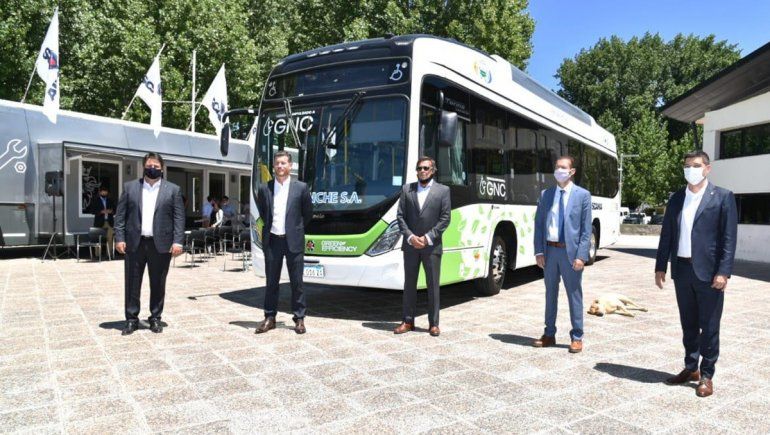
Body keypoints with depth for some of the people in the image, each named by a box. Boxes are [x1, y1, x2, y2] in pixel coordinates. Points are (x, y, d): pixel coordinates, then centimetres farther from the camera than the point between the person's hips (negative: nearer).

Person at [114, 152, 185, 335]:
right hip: (134, 243, 1)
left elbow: (179, 217, 0)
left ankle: (155, 318, 19)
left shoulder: (173, 189, 5)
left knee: (158, 284, 6)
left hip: (161, 244, -1)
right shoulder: (130, 187, 9)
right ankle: (131, 319, 17)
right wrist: (119, 238, -3)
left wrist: (178, 241, -9)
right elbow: (120, 215, 6)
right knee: (132, 283, 6)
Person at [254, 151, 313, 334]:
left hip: (293, 241, -2)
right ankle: (269, 317, 19)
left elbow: (308, 213, 8)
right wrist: (271, 226, 13)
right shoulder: (265, 189, 3)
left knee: (296, 281, 4)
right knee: (271, 281, 9)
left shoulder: (301, 187, -2)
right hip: (272, 240, 2)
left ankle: (299, 319, 14)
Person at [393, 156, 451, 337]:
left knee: (433, 285, 4)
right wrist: (410, 237, -10)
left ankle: (433, 323, 14)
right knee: (409, 283, 9)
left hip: (432, 246, -2)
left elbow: (445, 218, -4)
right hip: (410, 245, 2)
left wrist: (428, 238, -12)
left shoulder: (443, 190, 1)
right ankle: (408, 321, 19)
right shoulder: (407, 189, 7)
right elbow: (400, 216, 3)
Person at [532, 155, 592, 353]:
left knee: (574, 295, 5)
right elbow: (538, 224, 7)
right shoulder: (546, 194, 7)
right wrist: (539, 251, -1)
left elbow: (586, 229, -5)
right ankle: (549, 334, 26)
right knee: (550, 293, 14)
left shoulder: (583, 195, -2)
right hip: (549, 250, 4)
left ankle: (577, 337, 17)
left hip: (570, 251, -4)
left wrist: (581, 256, -13)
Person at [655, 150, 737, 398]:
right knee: (688, 324, 15)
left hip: (708, 272, -4)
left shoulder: (722, 197, -3)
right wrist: (660, 267, 6)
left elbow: (729, 238, -8)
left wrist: (723, 272, -15)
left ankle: (706, 376, 16)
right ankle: (690, 368, 28)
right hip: (681, 270, 4)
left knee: (709, 326, 5)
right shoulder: (676, 199, 10)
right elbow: (666, 235, 10)